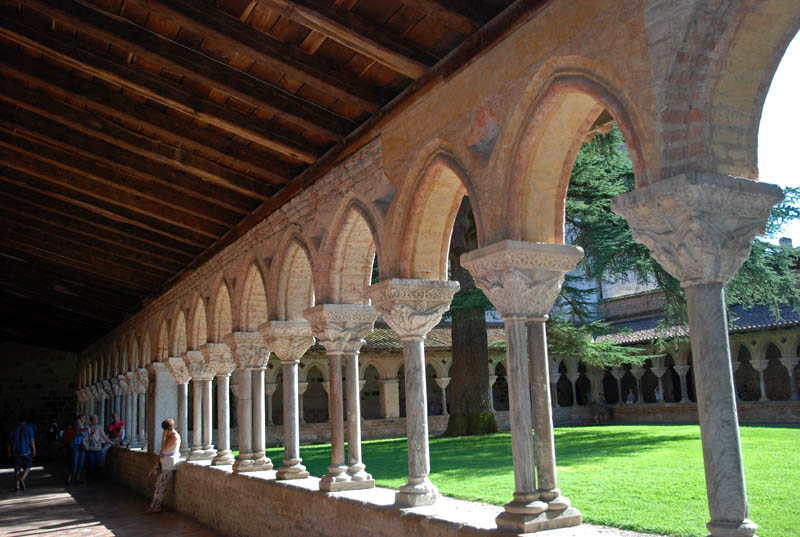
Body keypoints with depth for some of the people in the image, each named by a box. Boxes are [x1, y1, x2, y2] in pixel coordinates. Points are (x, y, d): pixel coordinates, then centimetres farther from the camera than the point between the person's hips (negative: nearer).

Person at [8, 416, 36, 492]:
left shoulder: (14, 430, 4)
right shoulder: (29, 429, -4)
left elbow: (10, 442, 5)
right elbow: (32, 441, -8)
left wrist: (9, 453, 13)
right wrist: (34, 451, 1)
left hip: (16, 452, 2)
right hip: (26, 452, -2)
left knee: (17, 469, 8)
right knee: (27, 467, 12)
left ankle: (16, 486, 5)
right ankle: (22, 478, -16)